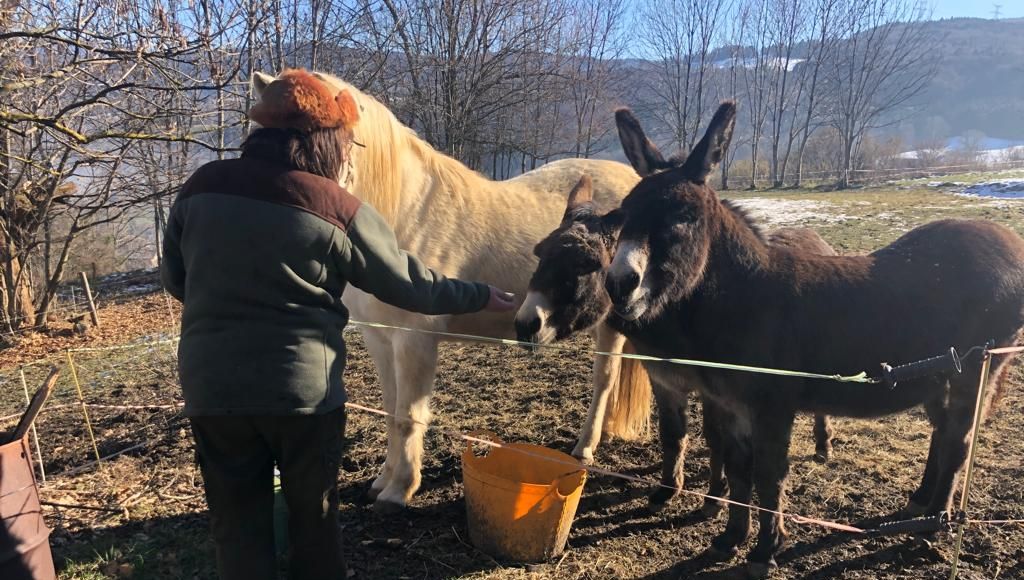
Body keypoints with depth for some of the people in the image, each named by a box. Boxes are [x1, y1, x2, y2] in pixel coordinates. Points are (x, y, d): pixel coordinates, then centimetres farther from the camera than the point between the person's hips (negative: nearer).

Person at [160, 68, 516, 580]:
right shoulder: (340, 209, -11)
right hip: (305, 388, -3)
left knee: (236, 524, 18)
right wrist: (482, 297, 11)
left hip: (211, 388, 3)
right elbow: (410, 286, -3)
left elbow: (174, 280, 12)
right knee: (314, 516, 20)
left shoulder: (200, 188, 0)